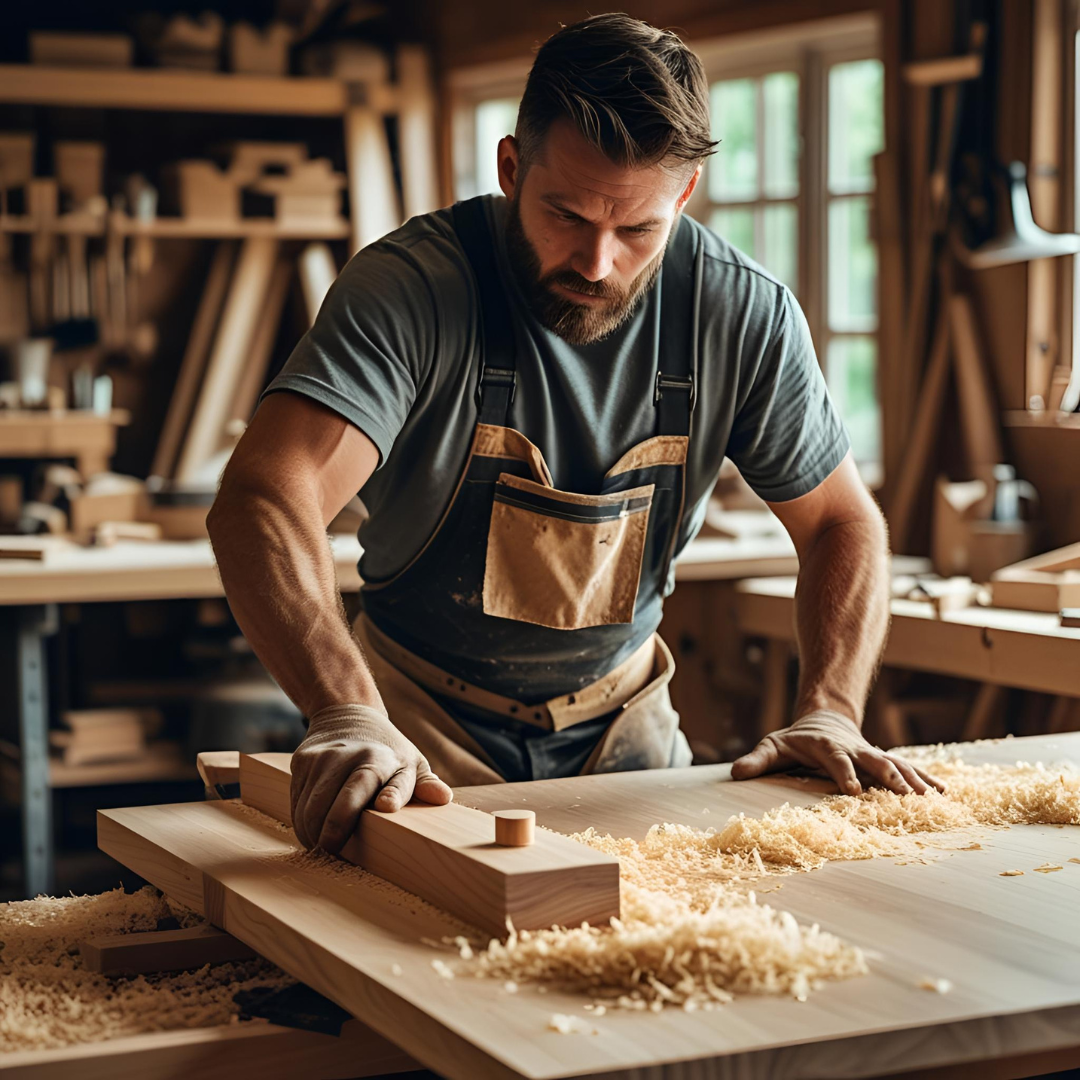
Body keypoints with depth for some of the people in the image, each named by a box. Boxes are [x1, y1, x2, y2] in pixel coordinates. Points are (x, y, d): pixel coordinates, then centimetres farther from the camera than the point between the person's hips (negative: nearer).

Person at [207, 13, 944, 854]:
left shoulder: (743, 317, -11)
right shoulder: (410, 286, -23)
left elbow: (841, 523, 0)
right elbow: (263, 498, -36)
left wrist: (829, 711, -18)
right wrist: (347, 713, -53)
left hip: (619, 714, 3)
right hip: (427, 716, -3)